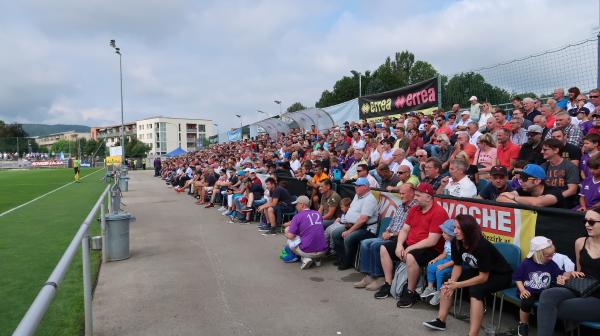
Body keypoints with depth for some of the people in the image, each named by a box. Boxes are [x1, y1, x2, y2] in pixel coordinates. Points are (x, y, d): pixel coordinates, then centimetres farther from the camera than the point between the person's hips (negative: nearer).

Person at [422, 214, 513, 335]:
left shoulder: (482, 246, -33)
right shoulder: (456, 242, -14)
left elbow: (483, 277, -28)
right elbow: (458, 265, -3)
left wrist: (458, 285, -31)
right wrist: (452, 282, -21)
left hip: (500, 275, -7)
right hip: (478, 271, 7)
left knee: (475, 291, -34)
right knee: (447, 282, -5)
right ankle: (441, 321, 3)